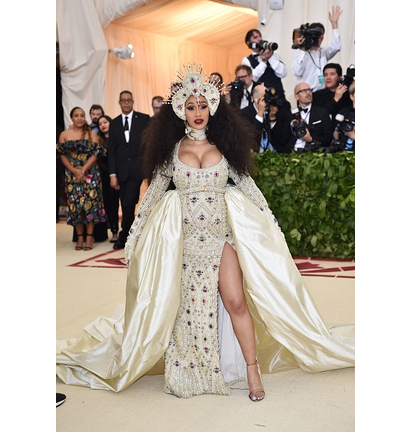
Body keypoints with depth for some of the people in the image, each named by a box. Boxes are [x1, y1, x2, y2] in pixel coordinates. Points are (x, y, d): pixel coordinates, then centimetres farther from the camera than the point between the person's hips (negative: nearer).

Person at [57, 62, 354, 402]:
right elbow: (154, 192, 8)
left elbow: (247, 185, 8)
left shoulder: (224, 145, 4)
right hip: (184, 239, 1)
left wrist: (271, 222, 6)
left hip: (222, 234, -1)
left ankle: (252, 371, 5)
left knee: (236, 301, -7)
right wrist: (134, 234, 7)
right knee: (187, 304, 8)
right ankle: (191, 373, 23)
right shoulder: (172, 149, 4)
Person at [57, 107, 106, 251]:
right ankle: (80, 237, 7)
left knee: (90, 203, -4)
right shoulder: (64, 135, 8)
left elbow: (95, 154, -3)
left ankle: (89, 237, 2)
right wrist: (75, 171, -12)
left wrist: (83, 170, -14)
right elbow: (62, 155, 2)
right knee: (75, 204, 0)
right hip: (72, 175, 1)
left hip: (90, 174, -1)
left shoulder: (92, 134, 5)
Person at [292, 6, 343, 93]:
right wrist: (302, 49, -16)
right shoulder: (300, 52, 1)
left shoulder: (324, 52, 15)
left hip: (322, 92, 4)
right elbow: (297, 72, -13)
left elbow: (336, 47, -3)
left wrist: (334, 23, -5)